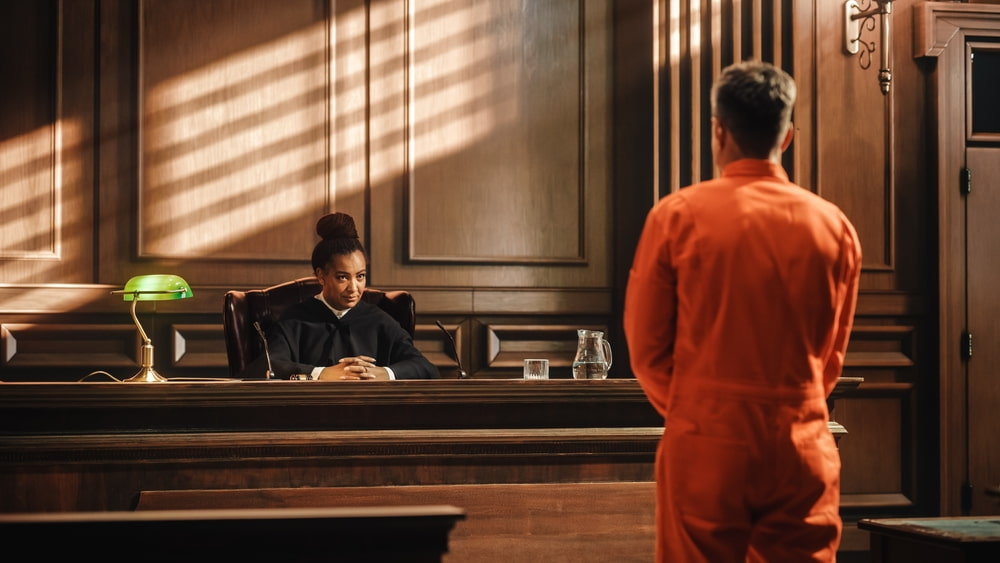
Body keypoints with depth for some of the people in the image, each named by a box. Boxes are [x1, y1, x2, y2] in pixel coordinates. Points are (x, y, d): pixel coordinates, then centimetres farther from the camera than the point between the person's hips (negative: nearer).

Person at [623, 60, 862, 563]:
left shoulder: (677, 215, -6)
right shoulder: (834, 226, 0)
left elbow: (646, 341, 0)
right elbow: (832, 352, 10)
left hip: (704, 446, -1)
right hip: (802, 446, 2)